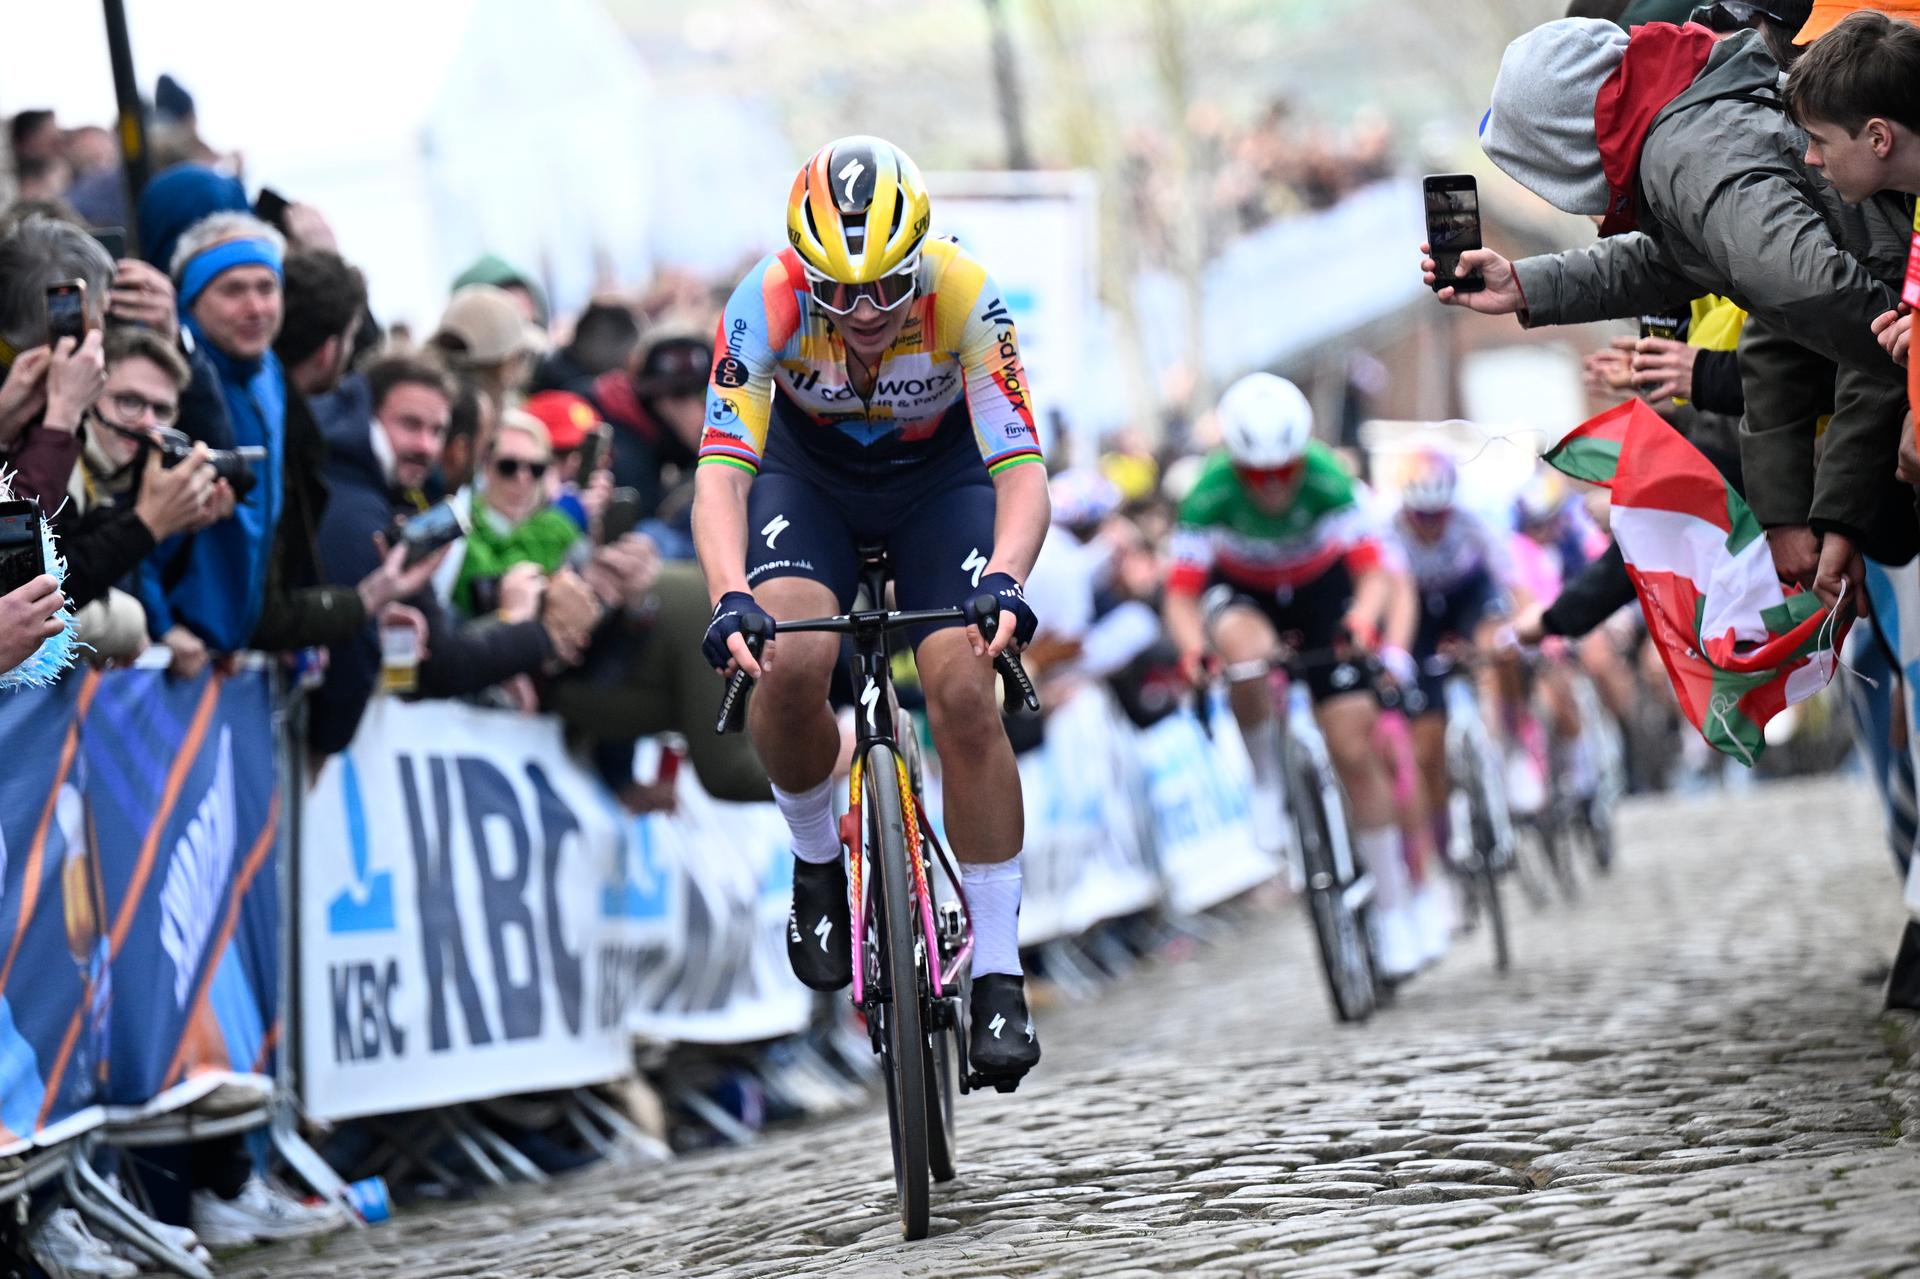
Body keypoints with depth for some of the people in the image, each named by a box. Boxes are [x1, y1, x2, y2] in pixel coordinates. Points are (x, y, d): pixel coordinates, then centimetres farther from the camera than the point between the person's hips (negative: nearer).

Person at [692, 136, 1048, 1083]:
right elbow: (722, 470, -39)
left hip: (941, 479, 0)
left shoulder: (965, 299, -33)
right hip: (809, 473, 1)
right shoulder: (767, 304, -32)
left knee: (965, 697, -19)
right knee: (791, 665, -27)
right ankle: (817, 858, 3)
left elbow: (1021, 469, -37)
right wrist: (730, 598, -56)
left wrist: (1003, 581, -56)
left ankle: (999, 975, -8)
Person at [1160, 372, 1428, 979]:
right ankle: (1266, 781, -14)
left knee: (1355, 748, -6)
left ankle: (1394, 907, 6)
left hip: (1320, 588, 0)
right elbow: (1181, 596, -30)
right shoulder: (1211, 493, -31)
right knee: (1244, 651, -39)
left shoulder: (1327, 479, -32)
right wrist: (1193, 646, -50)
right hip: (1240, 592, 0)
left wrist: (1364, 618, -52)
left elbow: (1374, 574, -31)